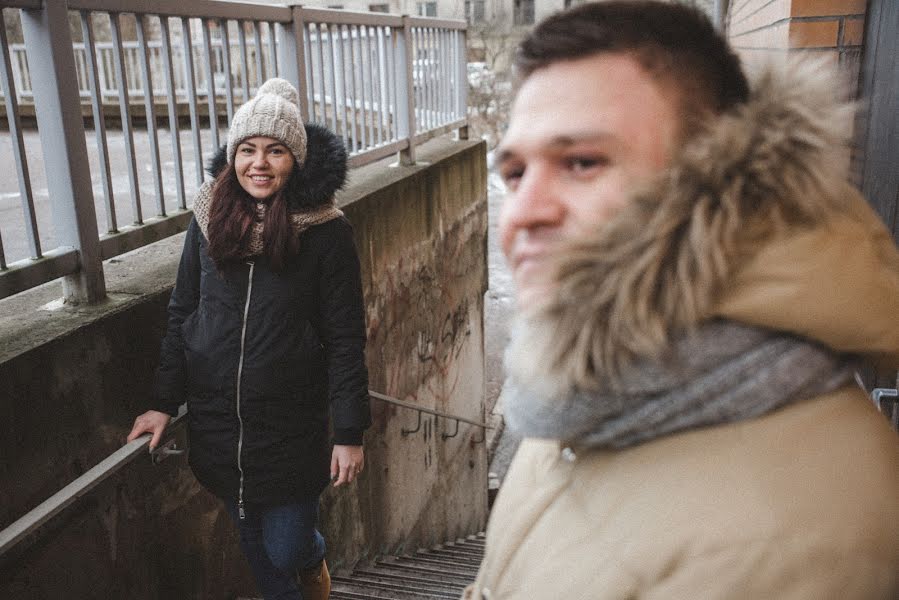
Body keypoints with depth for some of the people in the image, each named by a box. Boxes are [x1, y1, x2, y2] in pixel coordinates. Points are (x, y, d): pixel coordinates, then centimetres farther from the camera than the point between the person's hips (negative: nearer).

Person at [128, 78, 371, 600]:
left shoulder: (326, 231, -13)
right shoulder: (209, 221, -1)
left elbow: (346, 338, -10)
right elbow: (182, 315, 7)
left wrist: (351, 433, -10)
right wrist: (165, 404, 7)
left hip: (292, 429, -3)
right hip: (217, 424, 4)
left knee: (287, 550, 7)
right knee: (258, 551, 18)